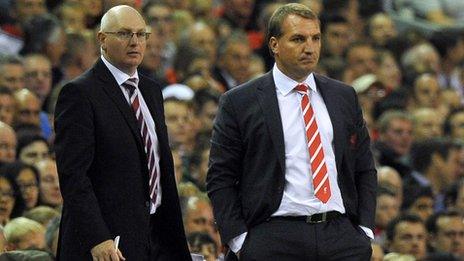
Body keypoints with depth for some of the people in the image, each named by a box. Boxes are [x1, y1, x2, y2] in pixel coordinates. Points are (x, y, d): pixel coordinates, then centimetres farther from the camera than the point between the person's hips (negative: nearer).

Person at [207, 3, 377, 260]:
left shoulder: (345, 97, 15)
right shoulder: (238, 102, 3)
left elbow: (364, 169, 18)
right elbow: (220, 179, 2)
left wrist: (365, 231, 6)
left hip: (343, 236, 3)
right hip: (274, 239, -3)